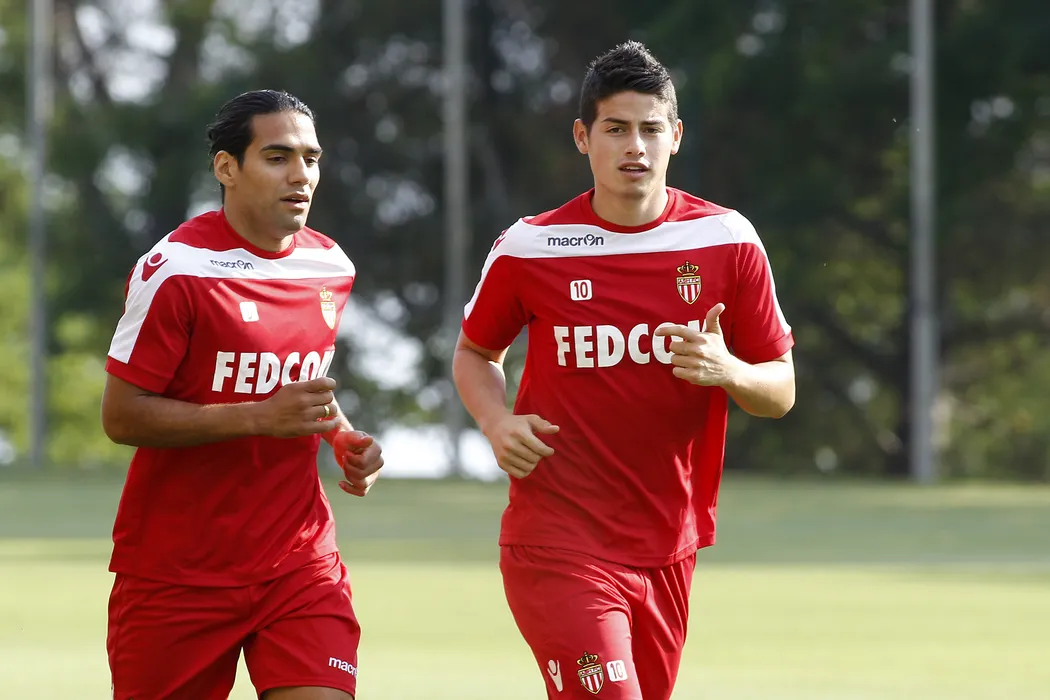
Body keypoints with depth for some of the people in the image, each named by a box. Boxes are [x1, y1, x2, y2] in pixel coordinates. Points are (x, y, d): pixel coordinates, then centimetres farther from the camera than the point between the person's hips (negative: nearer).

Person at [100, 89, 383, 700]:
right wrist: (260, 418, -22)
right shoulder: (175, 270, -13)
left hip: (301, 562, 4)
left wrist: (343, 438, 5)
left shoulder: (332, 267, 8)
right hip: (176, 574, -4)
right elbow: (122, 415, -15)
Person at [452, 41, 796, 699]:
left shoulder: (728, 242, 1)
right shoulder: (529, 248, -2)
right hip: (558, 542, -3)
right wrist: (498, 424, -5)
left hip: (669, 547, 3)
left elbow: (781, 391, 5)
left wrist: (727, 371, -17)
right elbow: (476, 354, 15)